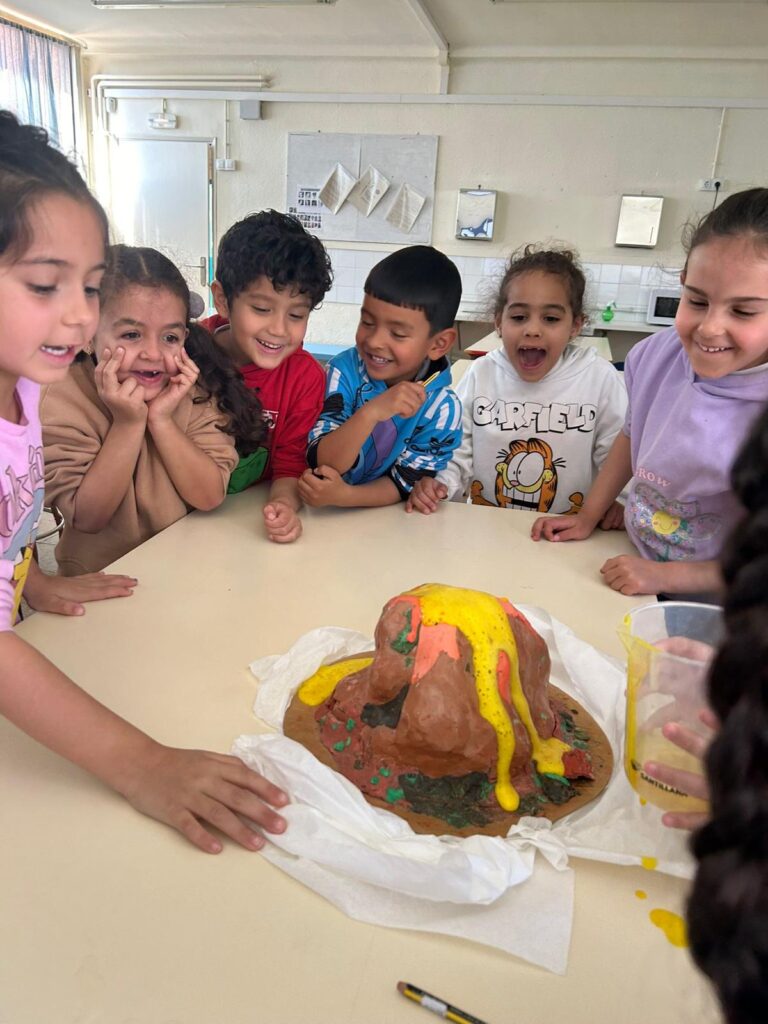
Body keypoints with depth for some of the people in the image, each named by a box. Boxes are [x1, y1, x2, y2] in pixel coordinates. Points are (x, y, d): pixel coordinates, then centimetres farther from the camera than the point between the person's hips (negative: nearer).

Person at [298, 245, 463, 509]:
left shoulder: (443, 409, -13)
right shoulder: (343, 370, -12)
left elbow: (403, 485, -9)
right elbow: (320, 462, -17)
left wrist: (344, 495, -27)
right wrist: (370, 413, -33)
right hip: (323, 515, 1)